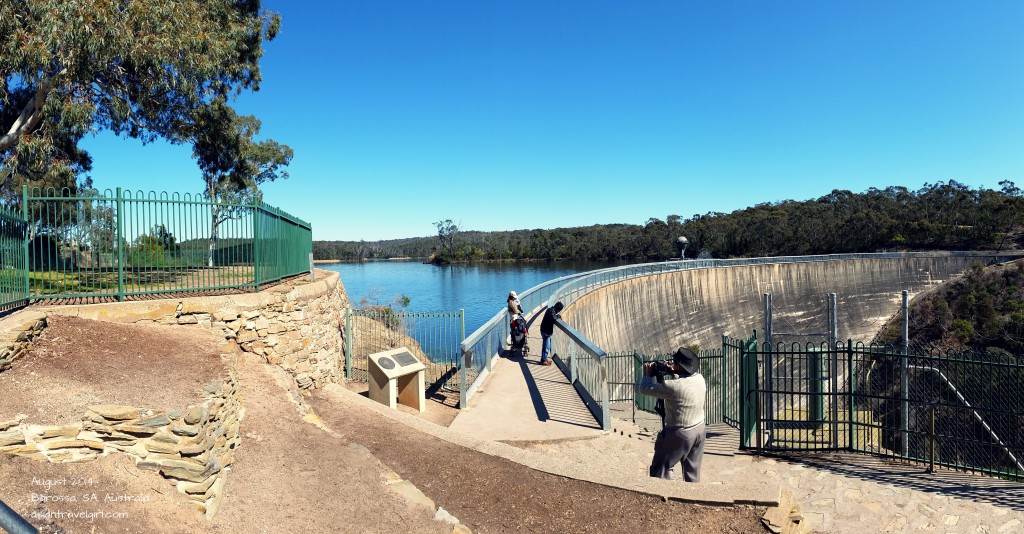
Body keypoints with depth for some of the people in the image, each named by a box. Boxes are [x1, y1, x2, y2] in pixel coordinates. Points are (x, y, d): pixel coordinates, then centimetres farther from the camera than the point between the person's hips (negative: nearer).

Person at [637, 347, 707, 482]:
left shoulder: (672, 386, -28)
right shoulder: (700, 378, -7)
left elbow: (643, 389, -17)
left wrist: (648, 374, 0)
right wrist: (673, 373, 2)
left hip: (681, 434, -7)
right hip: (699, 429, 7)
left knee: (659, 469, 7)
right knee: (693, 471, 19)